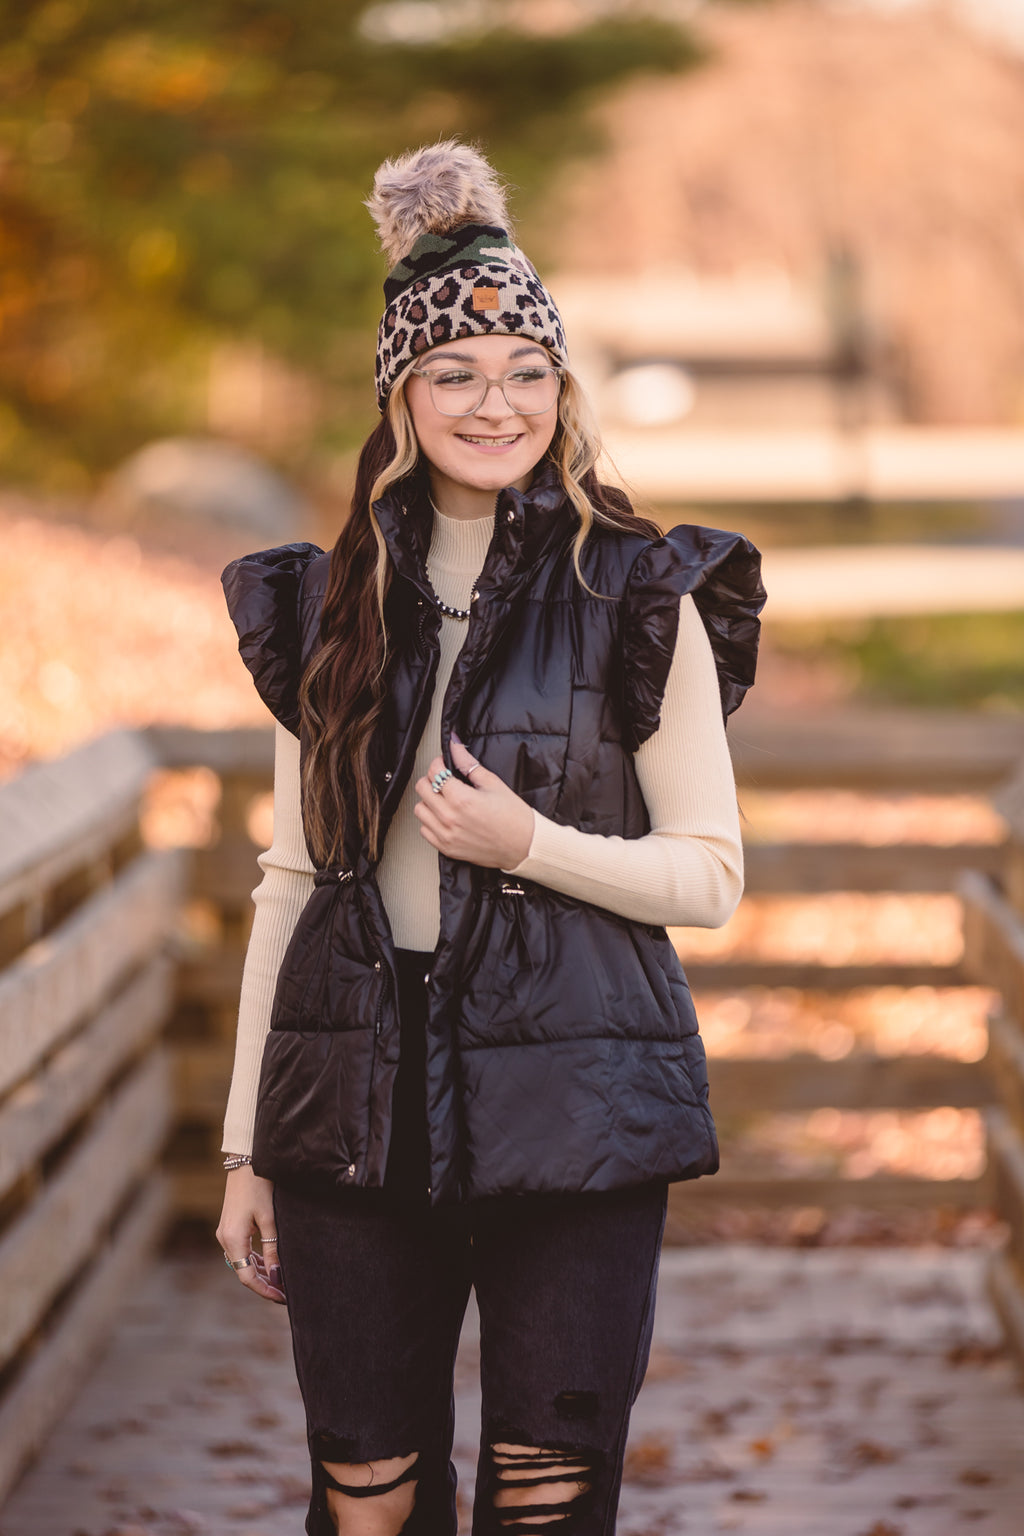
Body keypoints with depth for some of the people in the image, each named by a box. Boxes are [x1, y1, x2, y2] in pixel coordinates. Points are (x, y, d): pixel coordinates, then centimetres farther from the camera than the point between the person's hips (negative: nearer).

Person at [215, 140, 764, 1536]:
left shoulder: (641, 598, 0)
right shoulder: (335, 604, 8)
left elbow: (711, 877, 2)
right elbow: (292, 877, 11)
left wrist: (531, 844, -15)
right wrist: (246, 1148, 9)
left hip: (573, 1104, -2)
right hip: (355, 1100, 3)